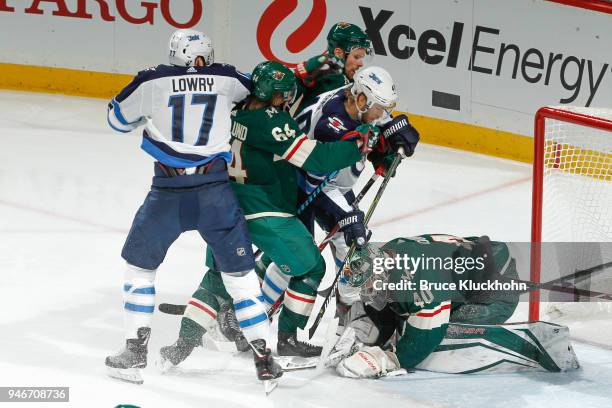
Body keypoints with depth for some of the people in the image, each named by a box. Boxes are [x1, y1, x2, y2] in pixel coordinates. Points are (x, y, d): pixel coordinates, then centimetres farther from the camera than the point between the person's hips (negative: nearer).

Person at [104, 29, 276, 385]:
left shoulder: (151, 82, 4)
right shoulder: (227, 80, 7)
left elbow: (119, 118, 19)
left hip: (168, 192, -1)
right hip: (215, 189, 1)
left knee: (140, 264, 19)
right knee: (240, 272, 12)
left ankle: (135, 351, 17)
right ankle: (262, 355, 9)